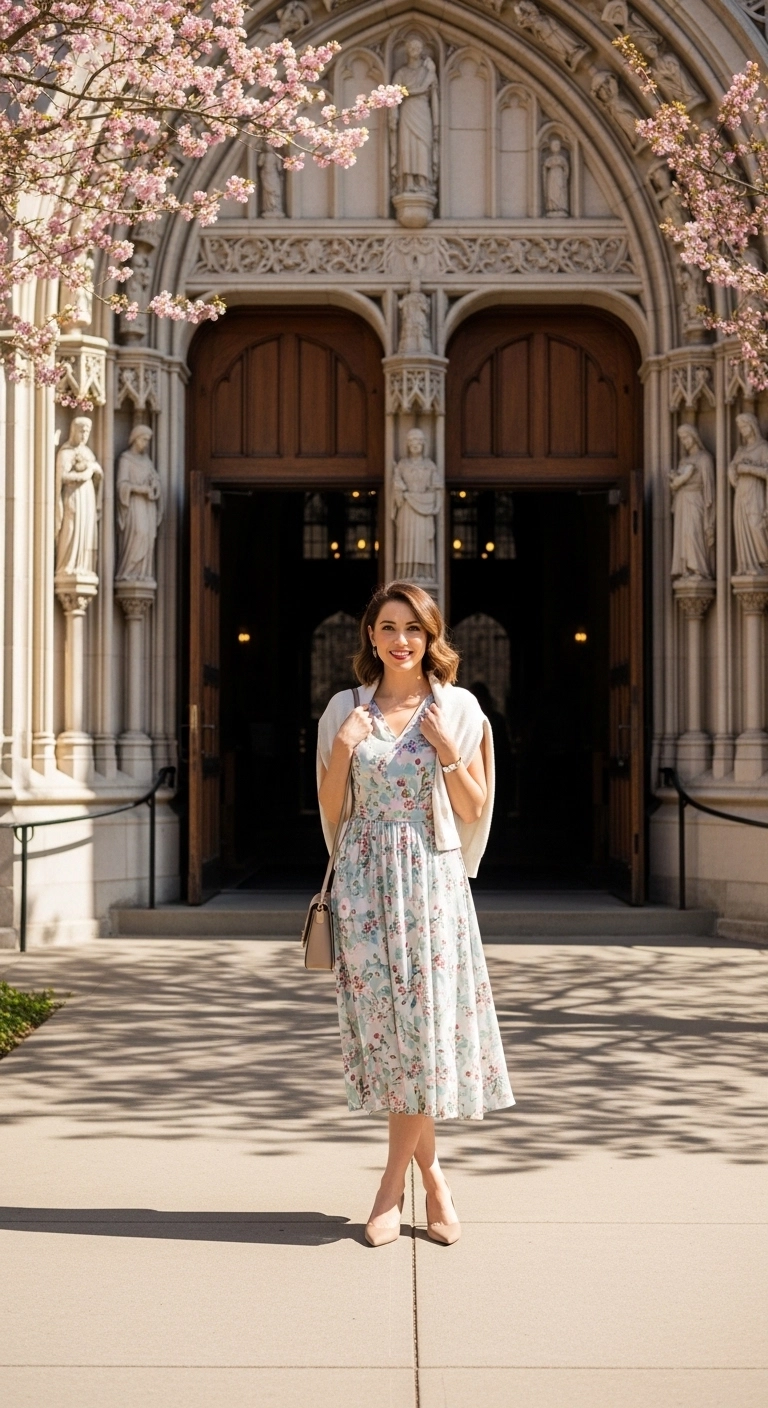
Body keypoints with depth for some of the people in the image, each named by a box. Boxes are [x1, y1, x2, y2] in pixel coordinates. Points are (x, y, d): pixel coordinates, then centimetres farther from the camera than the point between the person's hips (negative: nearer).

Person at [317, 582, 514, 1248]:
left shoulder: (458, 710, 3)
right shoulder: (346, 710, 7)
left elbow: (474, 811, 3)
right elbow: (330, 811, 9)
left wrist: (449, 753, -11)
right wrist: (342, 751, -7)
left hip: (432, 878, -1)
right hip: (365, 878, 1)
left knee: (428, 1018, -4)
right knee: (388, 1022, 1)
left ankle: (394, 1185, 8)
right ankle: (432, 1175, 16)